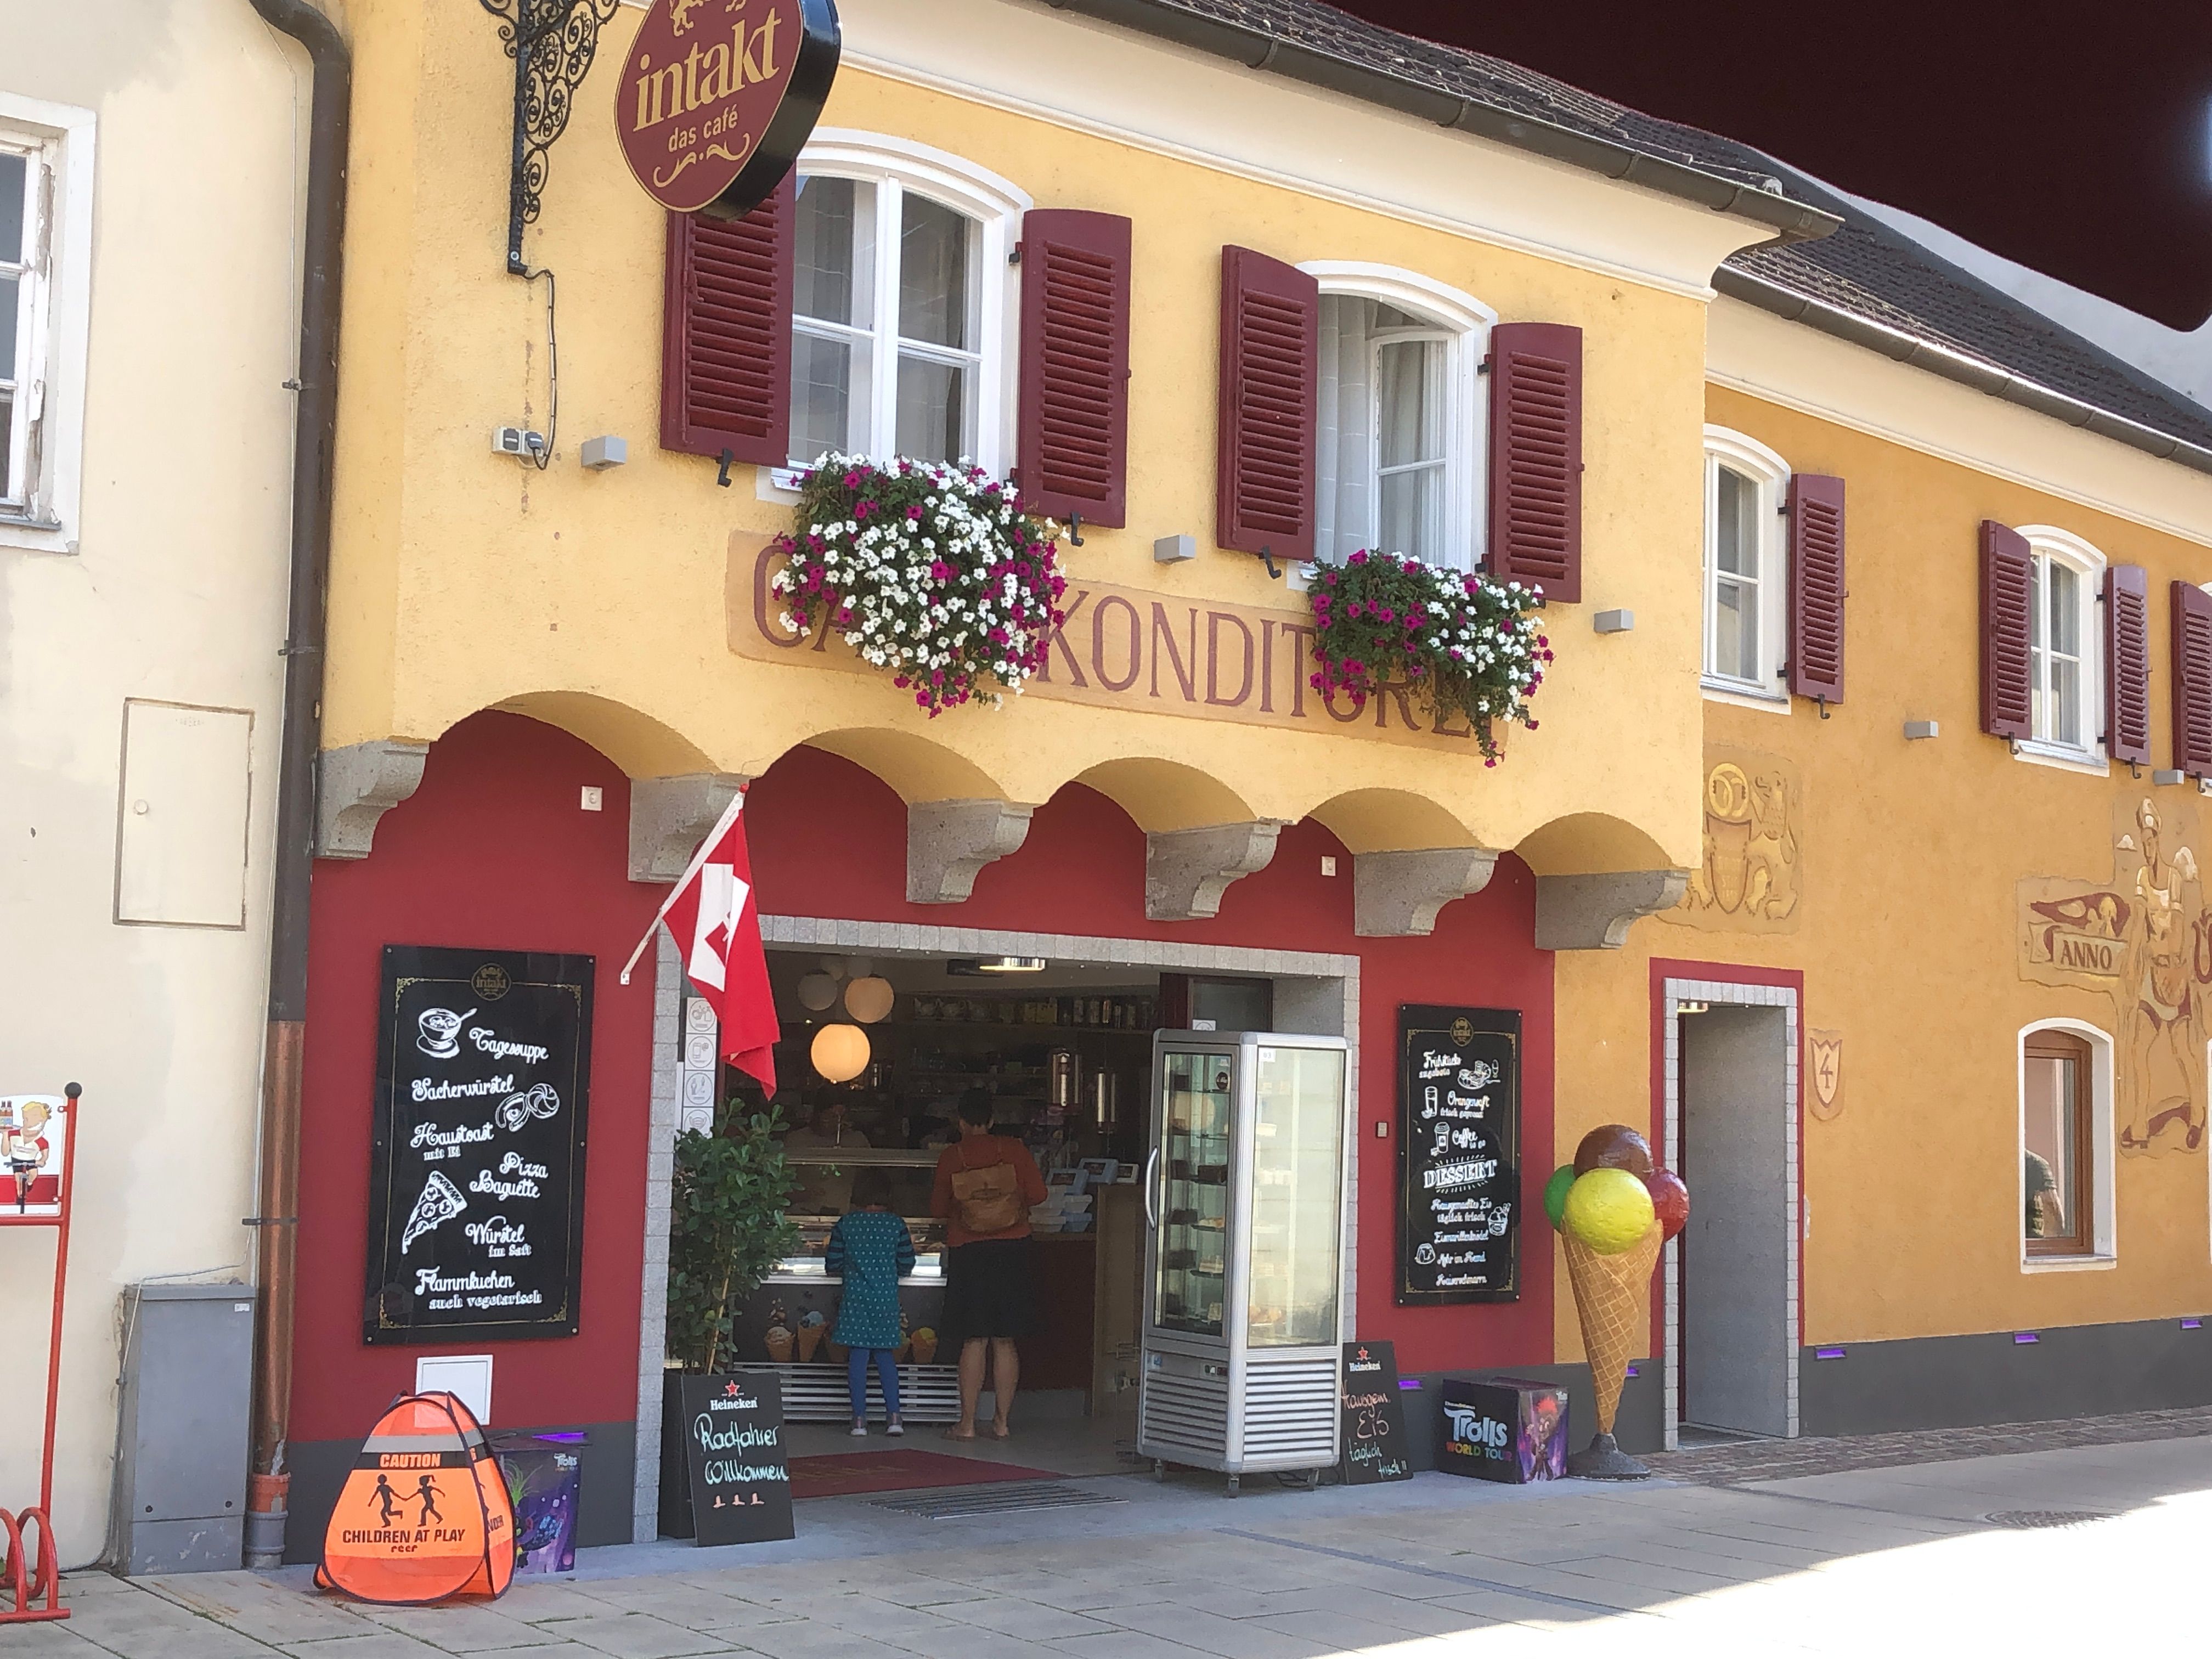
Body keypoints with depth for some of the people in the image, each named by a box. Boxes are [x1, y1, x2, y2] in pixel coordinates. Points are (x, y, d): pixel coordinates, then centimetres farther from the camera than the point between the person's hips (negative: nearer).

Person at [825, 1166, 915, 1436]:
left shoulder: (845, 1224, -2)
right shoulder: (896, 1225, -2)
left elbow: (832, 1265, 1)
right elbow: (907, 1264, 3)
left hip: (855, 1299, -1)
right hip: (886, 1300, 1)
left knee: (857, 1357, 3)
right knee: (886, 1357, 9)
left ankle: (860, 1419, 1)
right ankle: (894, 1416, 2)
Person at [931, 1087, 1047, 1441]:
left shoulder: (949, 1158, -2)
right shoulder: (1014, 1150, -1)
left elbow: (938, 1209, 6)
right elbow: (1037, 1194, -1)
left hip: (967, 1253, -1)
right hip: (1012, 1251, 1)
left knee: (974, 1341, 1)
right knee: (1005, 1341, 6)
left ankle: (967, 1423, 2)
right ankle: (1002, 1421, 9)